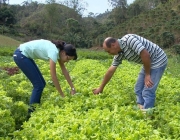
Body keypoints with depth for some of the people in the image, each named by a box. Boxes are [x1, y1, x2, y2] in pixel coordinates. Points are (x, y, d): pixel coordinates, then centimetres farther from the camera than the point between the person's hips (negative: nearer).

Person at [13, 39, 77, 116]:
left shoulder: (59, 50, 1)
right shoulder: (54, 52, -25)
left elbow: (64, 70, 8)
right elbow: (53, 76, -25)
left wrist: (72, 88, 7)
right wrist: (62, 95, -17)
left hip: (25, 55, 9)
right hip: (20, 55, -9)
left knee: (41, 83, 8)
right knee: (39, 85, -7)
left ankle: (34, 109, 19)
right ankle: (31, 112, 3)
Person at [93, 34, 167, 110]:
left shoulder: (128, 40, -26)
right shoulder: (119, 54, 1)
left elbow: (145, 54, -29)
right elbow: (110, 71, 9)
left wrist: (147, 75, -20)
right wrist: (101, 88, 15)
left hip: (158, 60, -9)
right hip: (148, 63, 9)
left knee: (147, 92, -10)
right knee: (138, 89, 10)